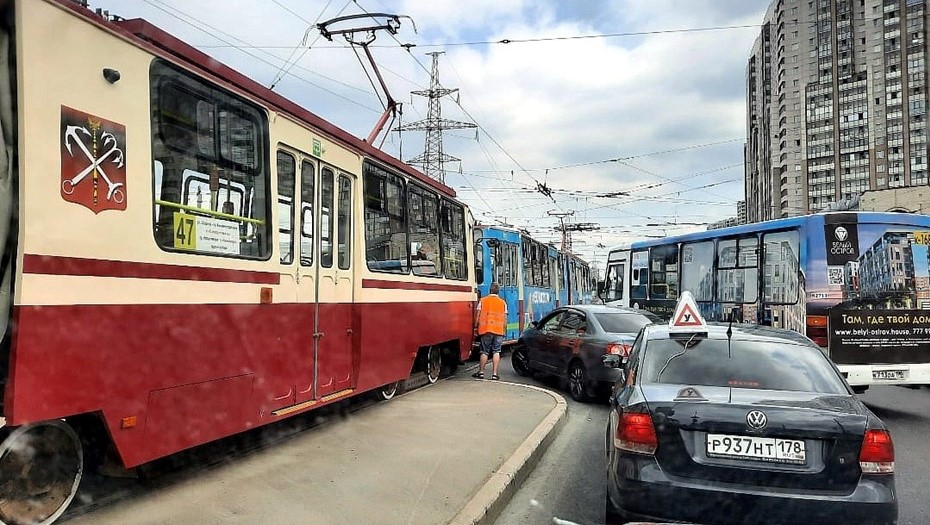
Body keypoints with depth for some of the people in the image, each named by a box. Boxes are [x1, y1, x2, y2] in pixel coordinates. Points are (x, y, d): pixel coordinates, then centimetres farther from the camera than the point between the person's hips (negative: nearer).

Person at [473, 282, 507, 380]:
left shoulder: (483, 300, 3)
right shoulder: (503, 302, 8)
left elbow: (478, 316, 1)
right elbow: (505, 318, 7)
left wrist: (476, 327, 10)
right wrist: (504, 330, 15)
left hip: (485, 329, -1)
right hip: (499, 330, 1)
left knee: (484, 352, 6)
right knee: (496, 352, 4)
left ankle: (481, 372, 11)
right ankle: (495, 373, 1)